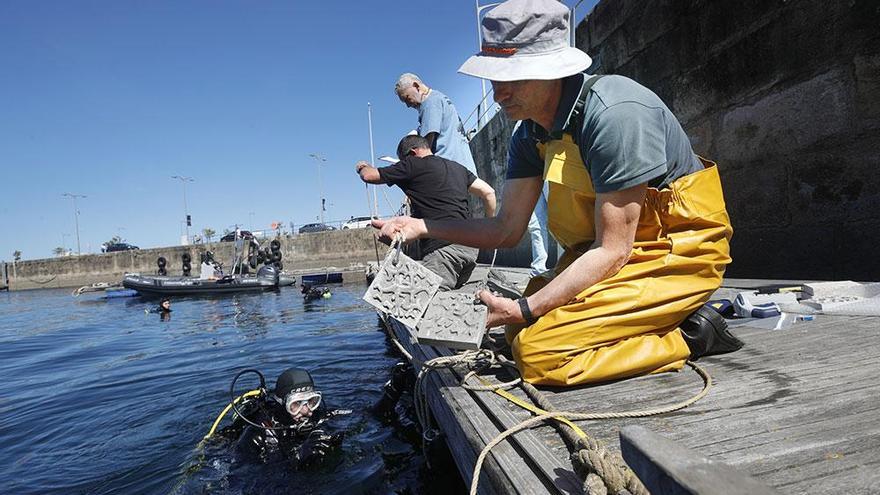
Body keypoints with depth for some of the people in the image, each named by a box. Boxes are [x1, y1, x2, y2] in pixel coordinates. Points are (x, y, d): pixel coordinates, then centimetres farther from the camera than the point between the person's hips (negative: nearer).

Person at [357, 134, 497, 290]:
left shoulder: (413, 165, 3)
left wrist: (362, 167, 32)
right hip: (470, 246, 8)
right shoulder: (456, 167, 23)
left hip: (445, 245, -8)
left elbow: (369, 176, 8)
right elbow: (488, 192, 23)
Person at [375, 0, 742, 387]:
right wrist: (423, 226, -9)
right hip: (612, 250, 9)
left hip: (676, 253, -9)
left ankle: (688, 337, -4)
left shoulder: (614, 113, -25)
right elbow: (508, 229, 2)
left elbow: (613, 250, -24)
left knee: (539, 353, -23)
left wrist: (524, 309, -28)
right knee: (521, 333, 10)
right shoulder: (530, 134, 1)